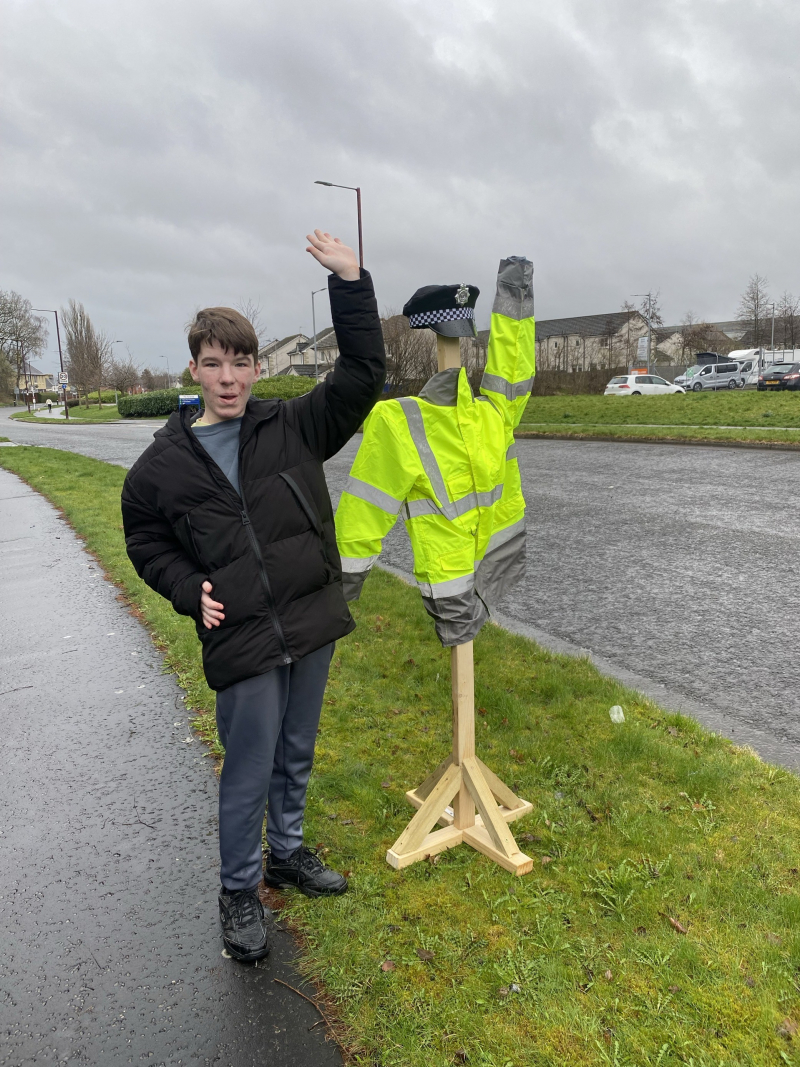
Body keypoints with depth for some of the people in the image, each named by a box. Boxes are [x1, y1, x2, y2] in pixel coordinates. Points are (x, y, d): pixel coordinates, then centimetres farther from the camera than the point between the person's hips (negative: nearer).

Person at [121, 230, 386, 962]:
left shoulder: (294, 427, 0)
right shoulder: (165, 462, -2)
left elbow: (362, 374, -5)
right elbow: (146, 539, 10)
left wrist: (350, 282, -12)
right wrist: (190, 590, -7)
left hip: (312, 627, 3)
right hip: (241, 643, -3)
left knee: (296, 758, 20)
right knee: (249, 773, 7)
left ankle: (286, 852, 45)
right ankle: (239, 890, 32)